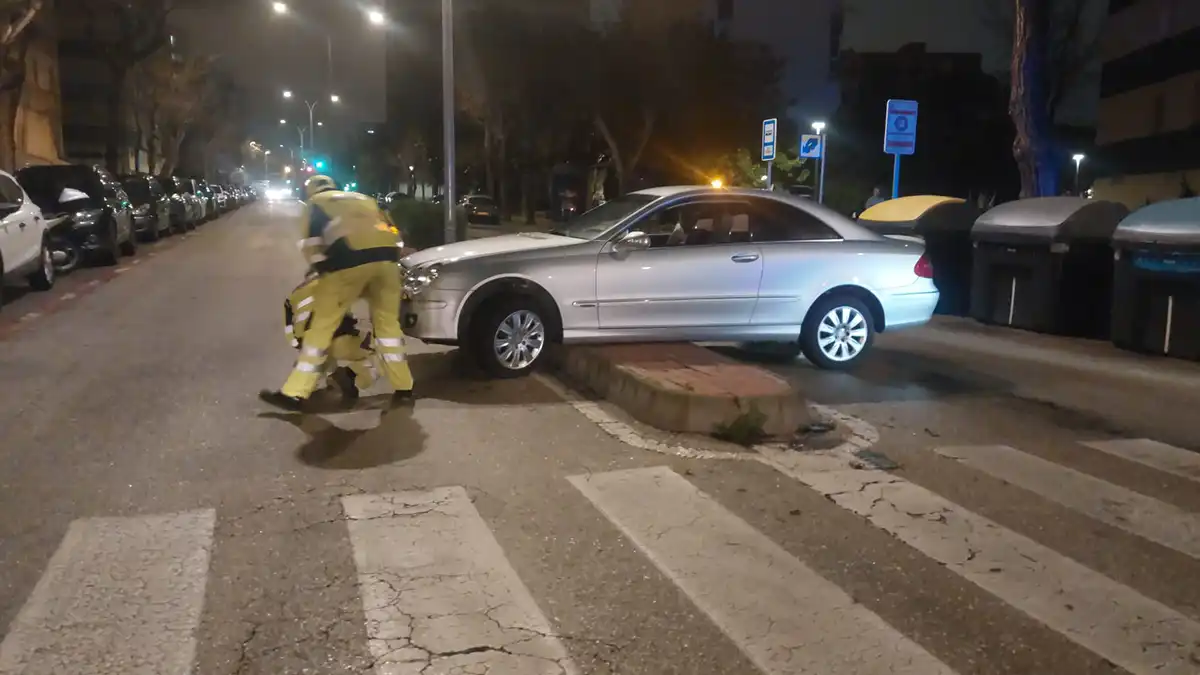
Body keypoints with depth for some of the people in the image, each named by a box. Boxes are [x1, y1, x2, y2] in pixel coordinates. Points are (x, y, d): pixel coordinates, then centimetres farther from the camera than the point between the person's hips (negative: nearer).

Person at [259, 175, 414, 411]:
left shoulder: (315, 203, 24)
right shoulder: (365, 199, 37)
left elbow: (311, 240, 9)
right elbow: (392, 232, 29)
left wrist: (321, 267, 19)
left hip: (350, 259, -4)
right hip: (386, 256, 4)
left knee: (323, 325, 1)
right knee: (388, 322, 17)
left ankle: (295, 393, 4)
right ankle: (403, 388, 19)